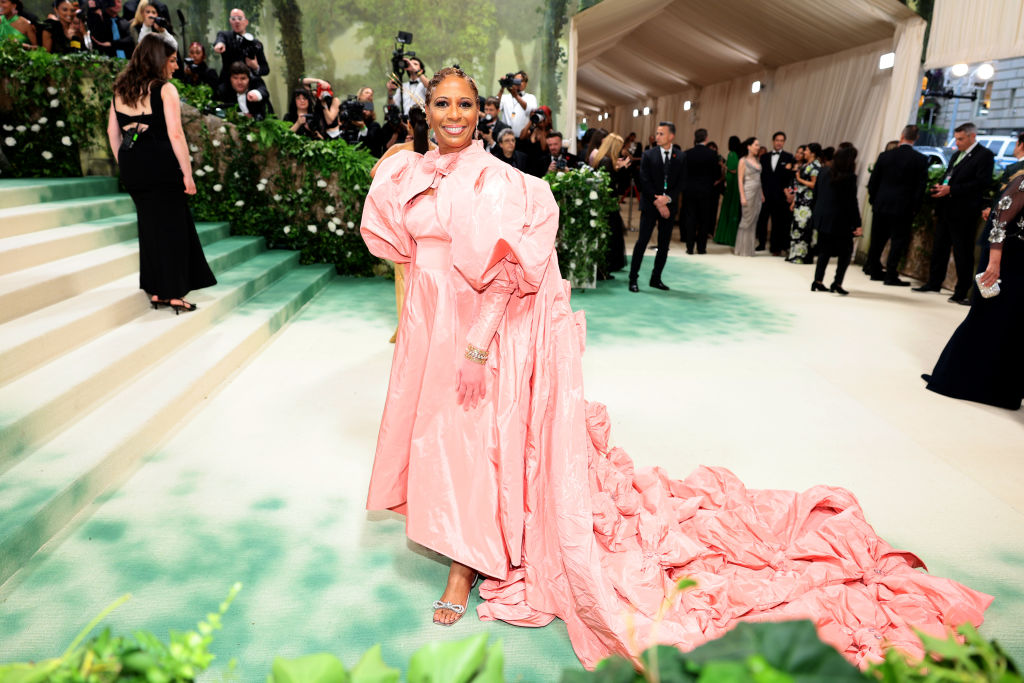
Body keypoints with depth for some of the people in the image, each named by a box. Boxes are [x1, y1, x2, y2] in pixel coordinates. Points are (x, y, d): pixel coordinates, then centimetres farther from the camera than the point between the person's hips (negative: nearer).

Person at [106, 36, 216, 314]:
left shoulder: (120, 89, 13)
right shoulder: (165, 89, -6)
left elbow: (113, 132, 14)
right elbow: (175, 134, -13)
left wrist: (124, 165, 20)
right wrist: (187, 173, -10)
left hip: (131, 166, 6)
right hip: (160, 163, -6)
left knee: (149, 224, 14)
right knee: (171, 226, 2)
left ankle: (156, 290, 19)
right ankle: (173, 293, 5)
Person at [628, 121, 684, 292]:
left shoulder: (681, 157, 6)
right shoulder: (649, 155, 1)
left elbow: (681, 182, 2)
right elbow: (645, 182, -4)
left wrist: (668, 198, -13)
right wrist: (657, 203, -11)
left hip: (668, 205, 2)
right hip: (650, 205, -2)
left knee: (664, 244, 6)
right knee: (642, 241, -5)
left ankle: (656, 278, 17)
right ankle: (633, 279, 1)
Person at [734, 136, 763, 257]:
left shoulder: (757, 160, 13)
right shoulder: (743, 161, -4)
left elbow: (759, 178, 16)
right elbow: (740, 179, -8)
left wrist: (762, 194, 12)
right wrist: (742, 196, -15)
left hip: (757, 193, 6)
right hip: (748, 192, -6)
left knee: (753, 222, 7)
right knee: (746, 221, -3)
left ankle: (749, 248, 13)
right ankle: (742, 249, 5)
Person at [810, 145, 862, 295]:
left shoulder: (824, 172, 3)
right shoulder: (850, 177, -13)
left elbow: (815, 194, 10)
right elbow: (852, 203, -13)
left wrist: (817, 212, 20)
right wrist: (857, 224, -9)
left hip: (822, 219, 5)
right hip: (840, 221, -5)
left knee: (824, 251, 15)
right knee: (846, 251, 9)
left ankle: (818, 281, 11)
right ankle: (837, 282, 0)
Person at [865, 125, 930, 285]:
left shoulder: (885, 155, 0)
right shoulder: (921, 160, -6)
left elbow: (872, 182, 3)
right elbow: (921, 187, -6)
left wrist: (874, 200, 14)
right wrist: (914, 208, 2)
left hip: (881, 206, 3)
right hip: (903, 208, -3)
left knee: (877, 240, 13)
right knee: (898, 241, 2)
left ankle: (875, 271, 22)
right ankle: (891, 275, -1)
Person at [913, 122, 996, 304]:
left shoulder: (984, 155, -8)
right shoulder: (956, 155, 17)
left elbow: (982, 183, -17)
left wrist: (951, 190, -21)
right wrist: (941, 187, 1)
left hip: (963, 212, -8)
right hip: (946, 208, 8)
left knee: (963, 252, -2)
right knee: (939, 248, 14)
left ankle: (962, 292, 5)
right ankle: (934, 283, 26)